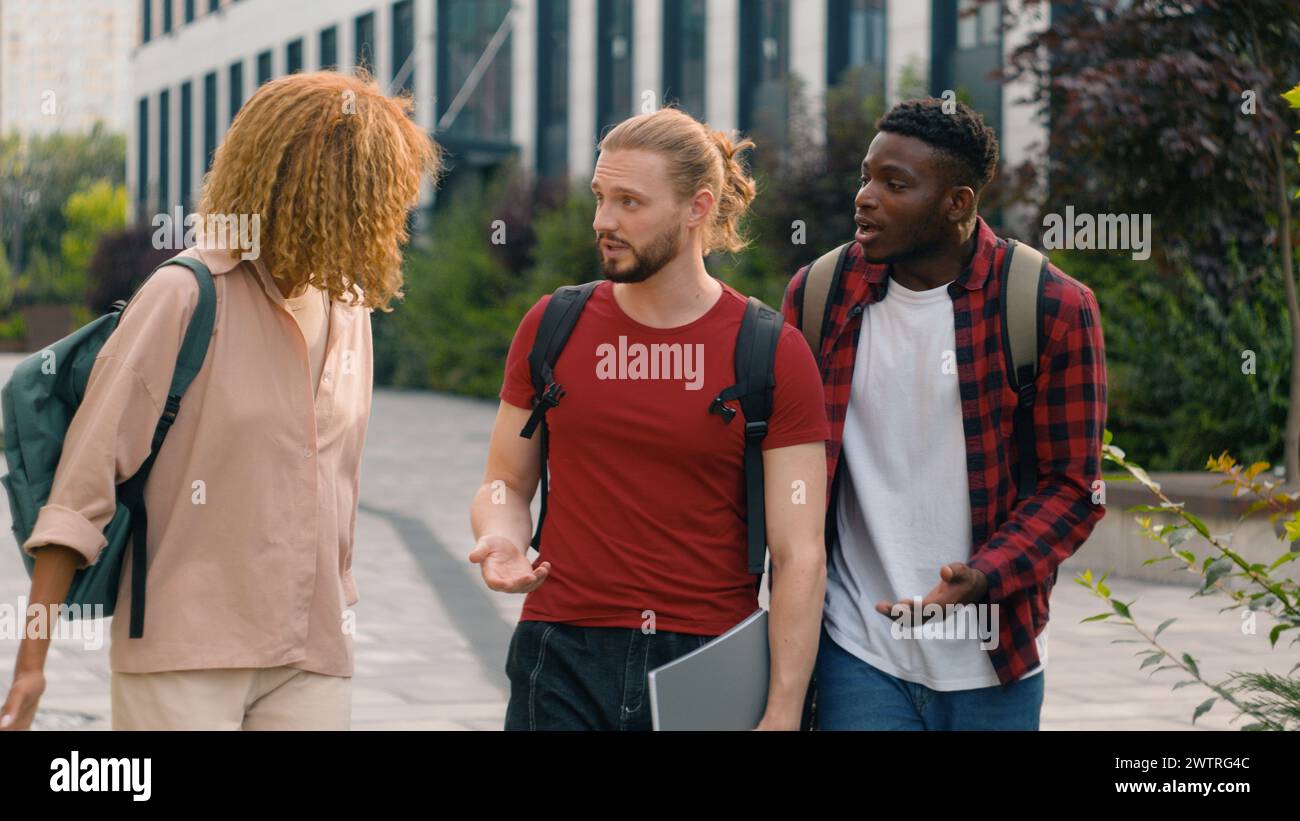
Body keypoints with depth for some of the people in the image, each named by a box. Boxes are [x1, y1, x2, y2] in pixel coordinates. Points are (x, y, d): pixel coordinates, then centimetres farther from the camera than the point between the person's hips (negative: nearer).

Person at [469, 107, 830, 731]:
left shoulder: (775, 355, -4)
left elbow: (799, 557, -6)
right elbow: (505, 485, 14)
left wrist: (783, 713, -12)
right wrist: (502, 541, -10)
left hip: (709, 672, -2)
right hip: (563, 661, 2)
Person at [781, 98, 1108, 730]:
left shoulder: (1054, 308, -6)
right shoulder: (817, 293, 2)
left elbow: (1071, 487, -4)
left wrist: (983, 577, -19)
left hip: (992, 664, -1)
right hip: (858, 656, 1)